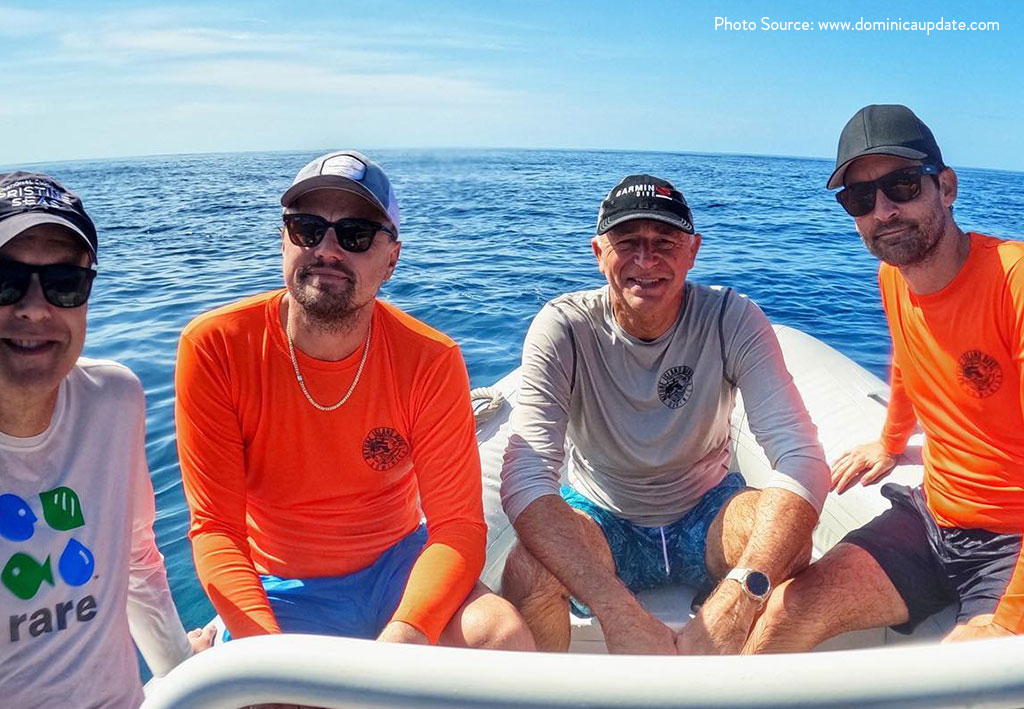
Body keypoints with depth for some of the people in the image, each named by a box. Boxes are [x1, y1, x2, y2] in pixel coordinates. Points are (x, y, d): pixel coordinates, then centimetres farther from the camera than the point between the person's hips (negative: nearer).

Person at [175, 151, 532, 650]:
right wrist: (269, 650, -28)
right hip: (278, 587, -2)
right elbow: (215, 527, -14)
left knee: (507, 639, -20)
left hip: (394, 566, 2)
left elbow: (458, 523, -13)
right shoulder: (214, 347, -15)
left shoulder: (430, 360, -13)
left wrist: (405, 636, -30)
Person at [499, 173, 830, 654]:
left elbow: (802, 459, -26)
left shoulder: (731, 320, -17)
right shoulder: (563, 327, -20)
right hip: (600, 519, -1)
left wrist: (736, 603, -42)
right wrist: (618, 611, -43)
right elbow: (524, 476, -30)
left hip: (706, 513, 2)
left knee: (787, 544, -29)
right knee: (528, 570, -32)